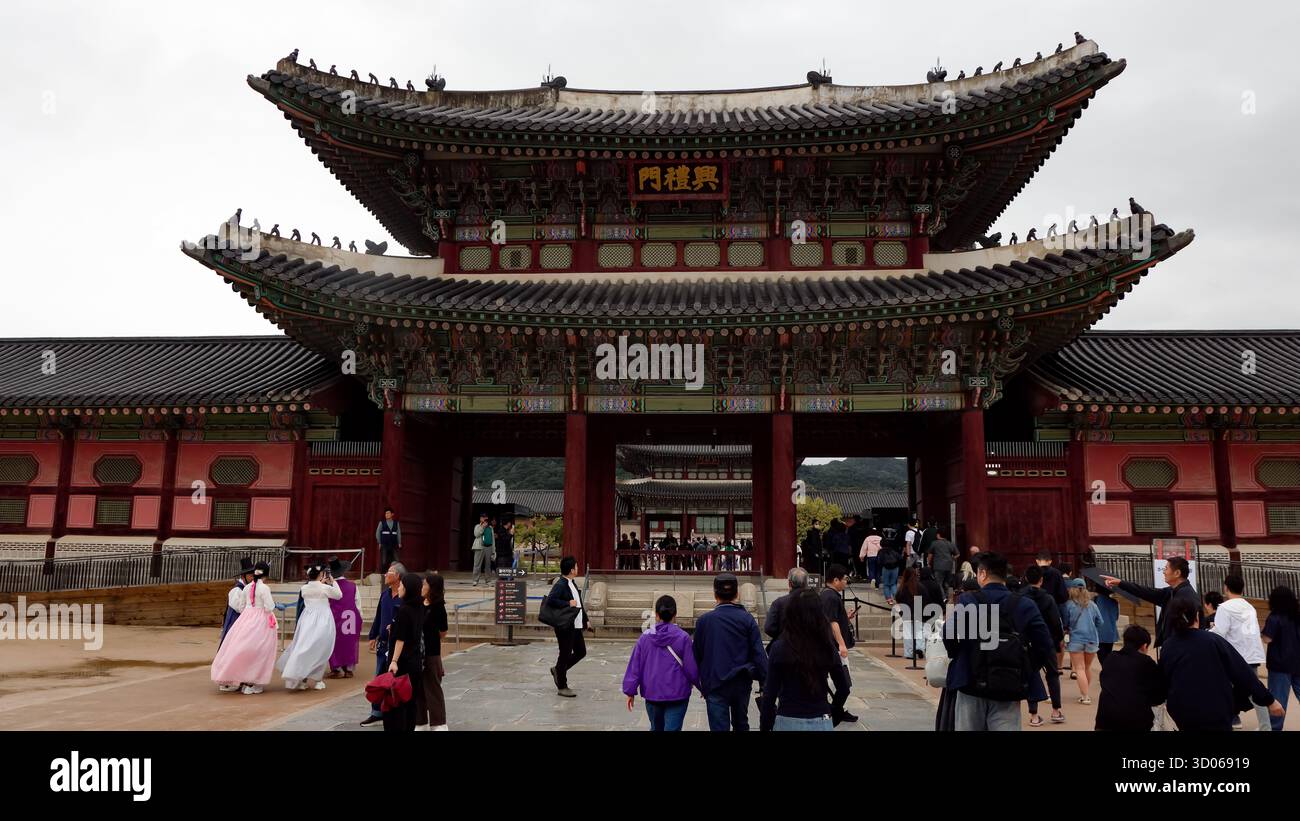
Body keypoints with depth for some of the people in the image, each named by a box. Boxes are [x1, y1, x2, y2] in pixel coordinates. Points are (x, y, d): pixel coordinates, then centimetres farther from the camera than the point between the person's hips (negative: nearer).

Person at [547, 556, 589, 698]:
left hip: (576, 626, 9)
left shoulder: (572, 583, 14)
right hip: (565, 627, -9)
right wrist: (568, 604, -26)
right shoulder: (560, 584, -16)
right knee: (565, 654, 1)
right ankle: (562, 687, 14)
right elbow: (550, 599, -29)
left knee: (581, 652, 15)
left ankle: (558, 670, 31)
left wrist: (586, 620, 21)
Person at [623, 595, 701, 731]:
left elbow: (634, 666, 0)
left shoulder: (645, 637, -4)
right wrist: (700, 685, 11)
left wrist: (630, 691, 9)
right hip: (677, 694, -3)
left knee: (656, 728, 22)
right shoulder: (682, 637, -11)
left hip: (652, 694, 3)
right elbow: (691, 667, -7)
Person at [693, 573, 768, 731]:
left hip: (715, 684, -2)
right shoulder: (747, 619, -6)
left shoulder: (703, 621, -6)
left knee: (719, 727, 2)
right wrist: (766, 682, -4)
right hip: (742, 683, 2)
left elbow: (697, 654, 1)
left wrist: (700, 682, 13)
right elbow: (759, 653, -9)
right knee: (741, 725, 23)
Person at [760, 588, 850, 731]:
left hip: (788, 722, -2)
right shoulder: (828, 648, -3)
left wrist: (765, 726, -1)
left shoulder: (780, 648, -11)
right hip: (822, 722, 2)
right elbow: (843, 689, 6)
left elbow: (770, 693, -10)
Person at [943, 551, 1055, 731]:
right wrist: (1027, 670, 8)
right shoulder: (1023, 604, 3)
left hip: (972, 686, -1)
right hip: (1009, 690, 1)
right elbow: (1044, 644, -4)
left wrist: (957, 657, 0)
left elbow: (949, 634, -18)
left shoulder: (967, 601, -3)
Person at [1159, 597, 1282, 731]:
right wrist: (1269, 700, 1)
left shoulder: (1167, 648, 0)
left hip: (1183, 713, 3)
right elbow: (1242, 672, -6)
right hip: (1216, 714, -3)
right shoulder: (1213, 640, -8)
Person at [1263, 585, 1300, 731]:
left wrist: (1260, 633, 1)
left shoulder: (1275, 617, -13)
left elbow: (1267, 639, -17)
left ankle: (1275, 727, 7)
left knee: (1278, 697, 1)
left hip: (1281, 664, -5)